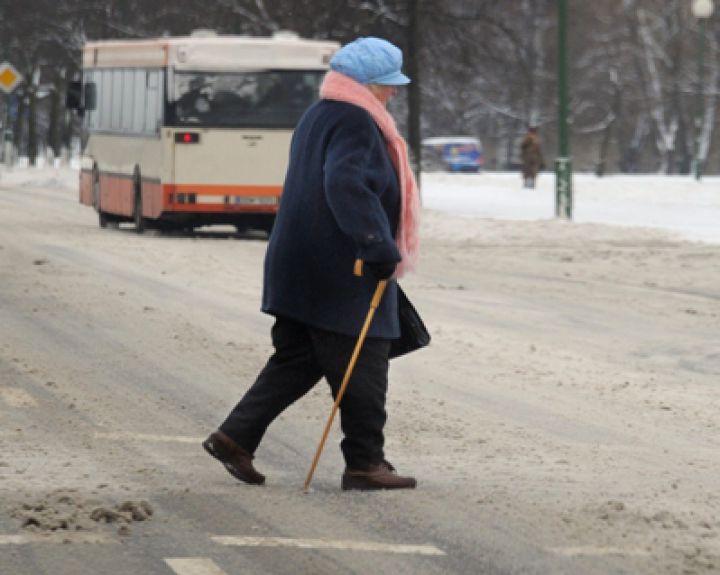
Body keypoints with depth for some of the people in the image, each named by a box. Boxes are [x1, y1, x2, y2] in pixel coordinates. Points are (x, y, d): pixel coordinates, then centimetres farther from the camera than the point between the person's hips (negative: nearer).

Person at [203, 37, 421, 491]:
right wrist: (382, 249, -29)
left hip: (302, 272, 10)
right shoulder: (355, 124, -16)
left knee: (296, 360, 14)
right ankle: (365, 463, 5)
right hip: (343, 275, -10)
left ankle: (235, 436, 8)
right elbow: (347, 186, -30)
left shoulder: (318, 117, 17)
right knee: (362, 369, -1)